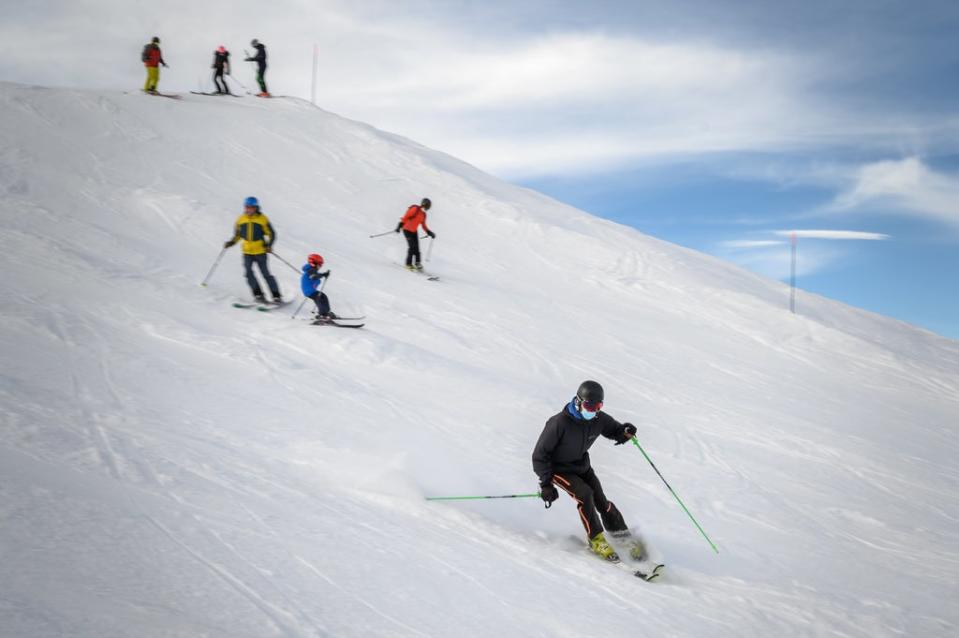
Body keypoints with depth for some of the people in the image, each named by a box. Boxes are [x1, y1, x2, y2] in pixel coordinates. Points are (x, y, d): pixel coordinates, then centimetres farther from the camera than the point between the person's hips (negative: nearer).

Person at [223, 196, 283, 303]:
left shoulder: (262, 219, -3)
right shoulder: (241, 219, 7)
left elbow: (271, 234, 1)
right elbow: (237, 235, 19)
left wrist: (269, 245, -15)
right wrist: (231, 242, 2)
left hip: (260, 251, -3)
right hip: (247, 251, 3)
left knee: (265, 273, -6)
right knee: (248, 272, -13)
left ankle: (277, 296, 0)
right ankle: (258, 294, -5)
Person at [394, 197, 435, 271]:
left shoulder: (423, 214, 9)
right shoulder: (415, 209, -16)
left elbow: (423, 225, 21)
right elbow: (405, 217, -21)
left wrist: (429, 232, 14)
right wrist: (400, 225, -29)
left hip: (414, 231, 8)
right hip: (407, 230, -8)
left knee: (416, 248, 2)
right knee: (412, 246, -13)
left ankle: (417, 263, 10)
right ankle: (408, 264, -6)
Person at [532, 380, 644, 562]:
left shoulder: (599, 419, -16)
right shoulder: (559, 423, -30)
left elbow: (614, 429, 6)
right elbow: (540, 454, -23)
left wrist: (625, 431, -20)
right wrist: (545, 484, -25)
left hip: (581, 465, 5)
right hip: (558, 468, -5)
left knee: (601, 500, -7)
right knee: (585, 494, -25)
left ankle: (623, 535, 8)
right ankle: (596, 539, -12)